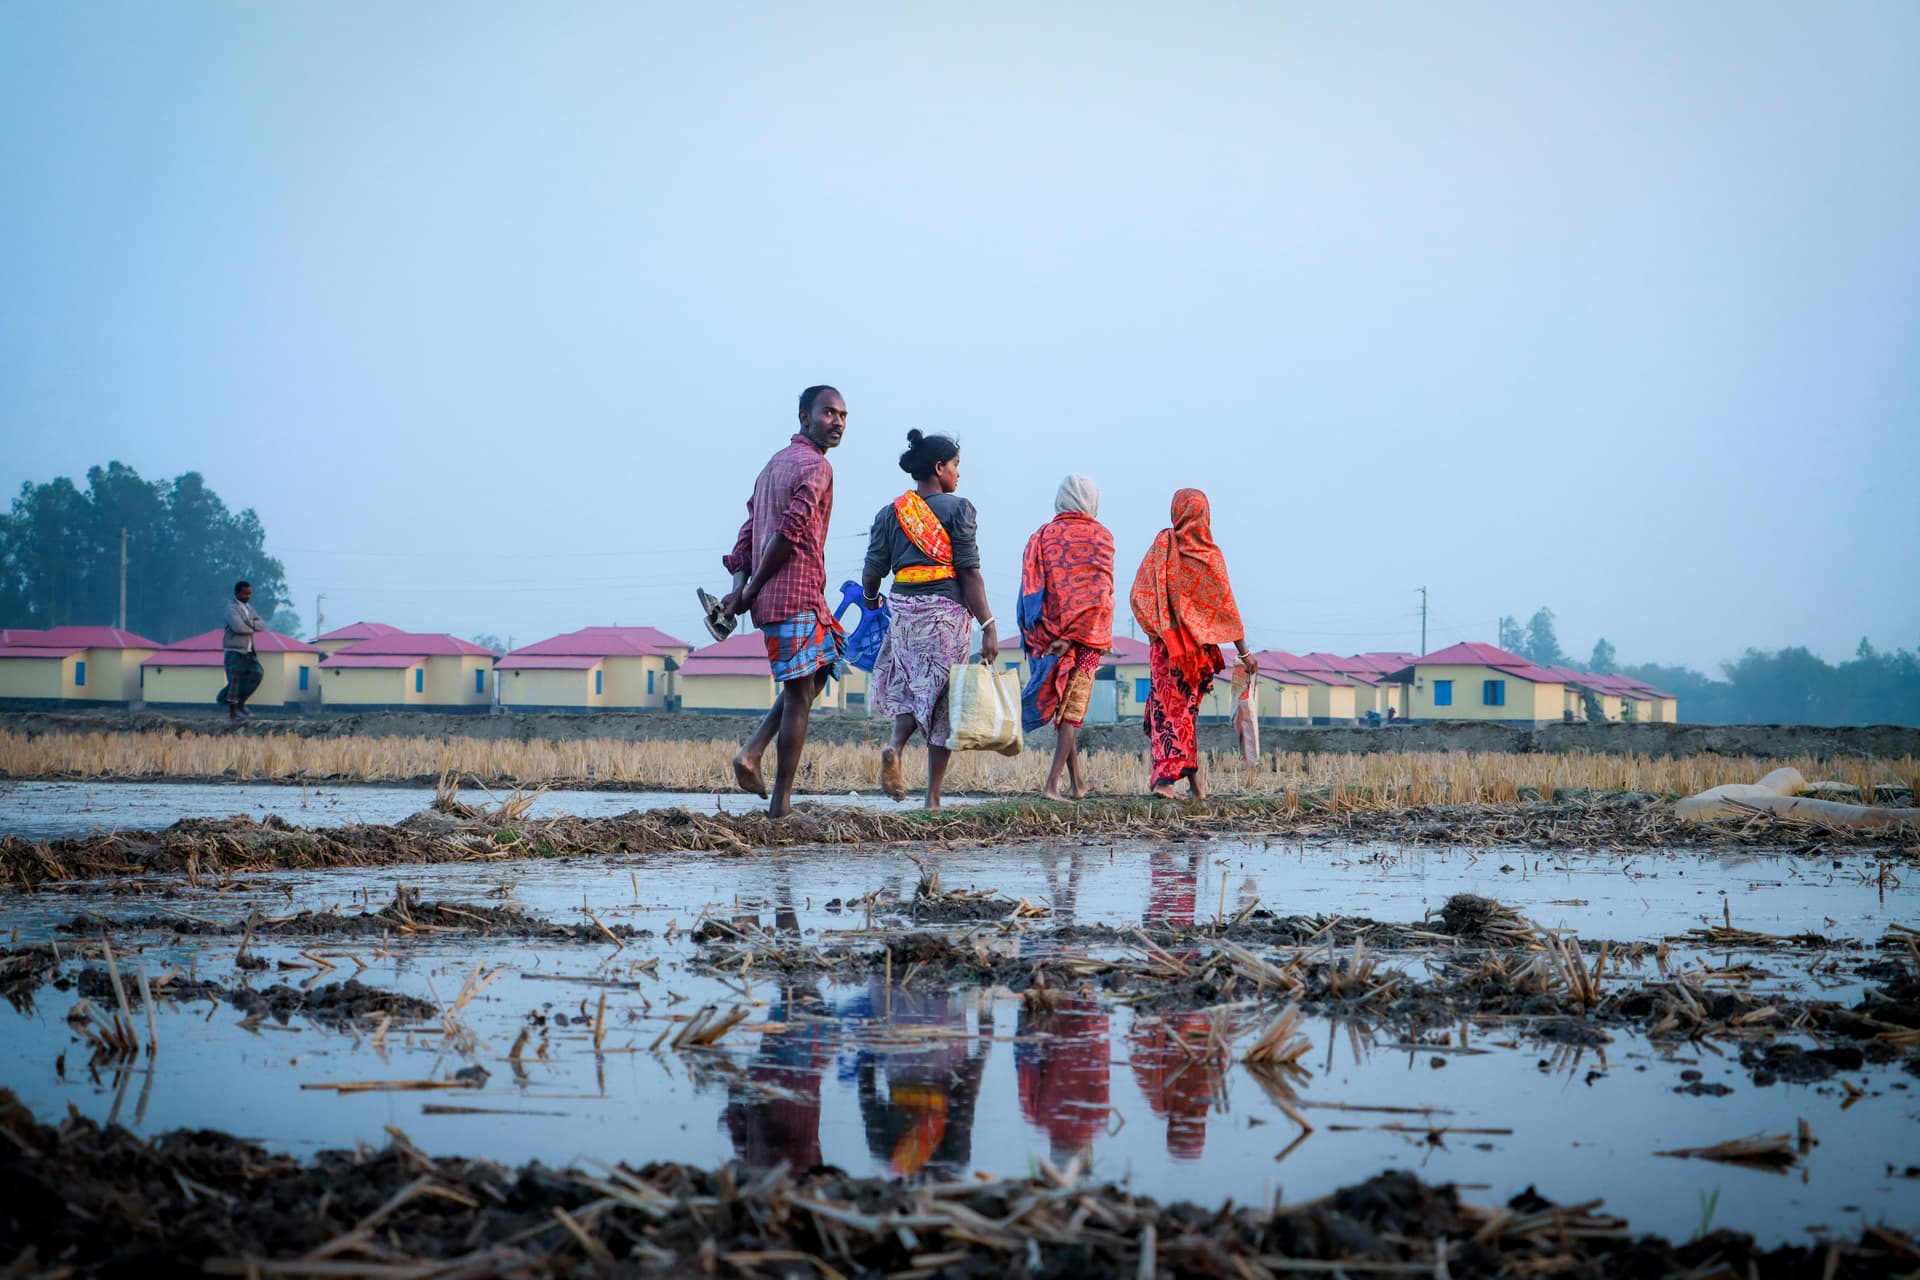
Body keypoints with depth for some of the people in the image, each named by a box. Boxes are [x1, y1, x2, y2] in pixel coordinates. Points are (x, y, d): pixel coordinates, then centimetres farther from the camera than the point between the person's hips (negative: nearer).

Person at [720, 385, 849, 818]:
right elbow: (790, 532, -19)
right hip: (797, 597, -9)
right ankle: (782, 802, -3)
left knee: (816, 675, 21)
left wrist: (740, 585, 2)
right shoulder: (815, 466, -10)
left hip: (771, 599, 9)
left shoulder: (774, 464, 20)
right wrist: (751, 591, -12)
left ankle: (751, 753, 7)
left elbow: (750, 529, 14)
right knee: (800, 694, -4)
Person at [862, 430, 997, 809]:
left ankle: (895, 747, -14)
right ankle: (933, 797, 2)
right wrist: (988, 626, -10)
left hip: (903, 608, 3)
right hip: (948, 610, -3)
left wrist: (871, 601, 28)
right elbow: (969, 572, -10)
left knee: (910, 689, 18)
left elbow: (872, 571, 6)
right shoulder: (957, 508, -4)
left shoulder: (890, 513, 7)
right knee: (942, 697, 4)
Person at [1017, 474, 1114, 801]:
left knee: (1061, 705, 15)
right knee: (1072, 710, 1)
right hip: (1086, 638, -3)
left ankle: (1077, 782, 23)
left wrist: (1030, 637, 7)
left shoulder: (1041, 537, 6)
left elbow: (1028, 591, 2)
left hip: (1046, 635, 3)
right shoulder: (1099, 536, -1)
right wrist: (1073, 635, -14)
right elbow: (1099, 591, -12)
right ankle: (1052, 784, -11)